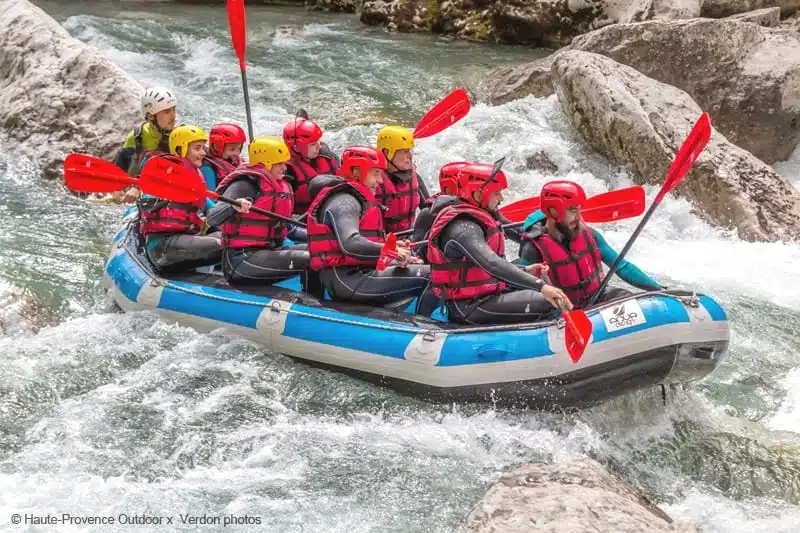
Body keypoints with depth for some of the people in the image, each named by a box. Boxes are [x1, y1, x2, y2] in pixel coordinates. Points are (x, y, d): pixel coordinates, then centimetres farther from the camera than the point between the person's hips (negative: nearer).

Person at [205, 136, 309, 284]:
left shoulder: (281, 187, 15)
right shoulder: (245, 185, -10)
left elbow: (287, 228, 27)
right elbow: (211, 219, -21)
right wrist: (233, 207, -41)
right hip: (242, 258, -9)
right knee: (310, 261, -24)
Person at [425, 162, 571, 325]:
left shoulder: (476, 220, 13)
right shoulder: (463, 227, -20)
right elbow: (492, 265, -34)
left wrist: (524, 270, 12)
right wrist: (540, 286, -37)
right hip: (469, 307, -11)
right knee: (547, 303, -20)